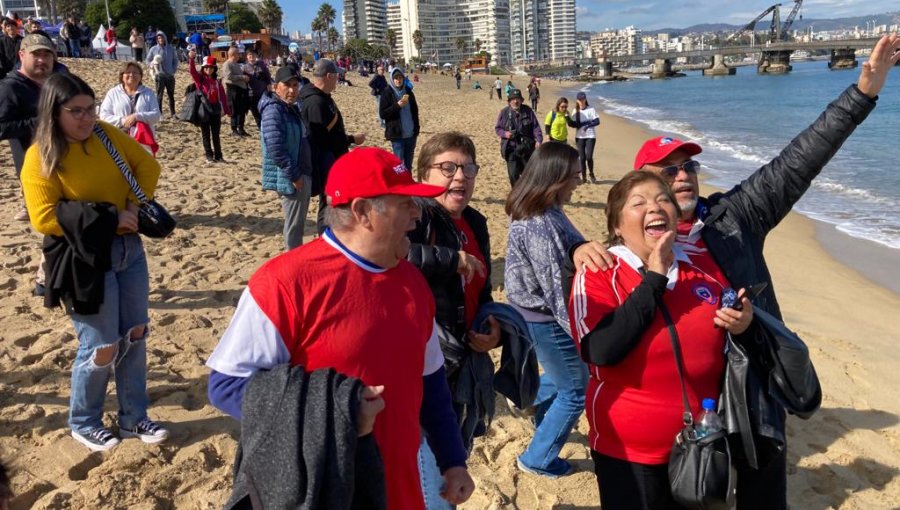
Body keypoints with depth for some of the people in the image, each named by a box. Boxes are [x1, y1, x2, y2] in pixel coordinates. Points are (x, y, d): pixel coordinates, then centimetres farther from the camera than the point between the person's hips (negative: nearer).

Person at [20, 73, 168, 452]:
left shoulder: (107, 135, 2)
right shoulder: (40, 158, -12)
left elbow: (148, 166, 9)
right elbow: (44, 217, -20)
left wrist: (134, 208, -7)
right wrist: (109, 219, -22)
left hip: (128, 248, 6)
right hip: (85, 258, -6)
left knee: (135, 337, 11)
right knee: (102, 347, -1)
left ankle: (134, 418, 27)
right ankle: (83, 422, 25)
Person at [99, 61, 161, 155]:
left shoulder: (148, 92, 8)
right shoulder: (113, 93, 7)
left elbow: (156, 115, -3)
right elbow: (104, 116, 1)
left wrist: (137, 117, -18)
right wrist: (122, 121, -15)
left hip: (143, 139, 1)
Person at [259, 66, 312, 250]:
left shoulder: (292, 108, 12)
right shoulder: (274, 111, -18)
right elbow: (276, 149, -26)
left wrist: (303, 173, 16)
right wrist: (294, 175, -21)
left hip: (301, 174, 10)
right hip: (290, 178, -10)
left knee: (299, 221, 19)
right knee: (294, 223, -1)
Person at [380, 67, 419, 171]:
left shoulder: (408, 91, 8)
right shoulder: (387, 92, -4)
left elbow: (415, 110, 17)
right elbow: (383, 114, -9)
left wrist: (416, 128, 11)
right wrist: (397, 106, -20)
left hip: (411, 133, 4)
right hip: (397, 134, -4)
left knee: (408, 163, 10)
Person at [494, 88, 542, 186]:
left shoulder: (528, 111, -2)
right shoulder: (504, 112, -2)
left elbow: (536, 127, 0)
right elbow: (497, 128, 7)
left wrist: (538, 140, -13)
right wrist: (504, 133, -14)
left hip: (527, 148, 1)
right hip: (511, 149, -1)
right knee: (513, 174, -4)